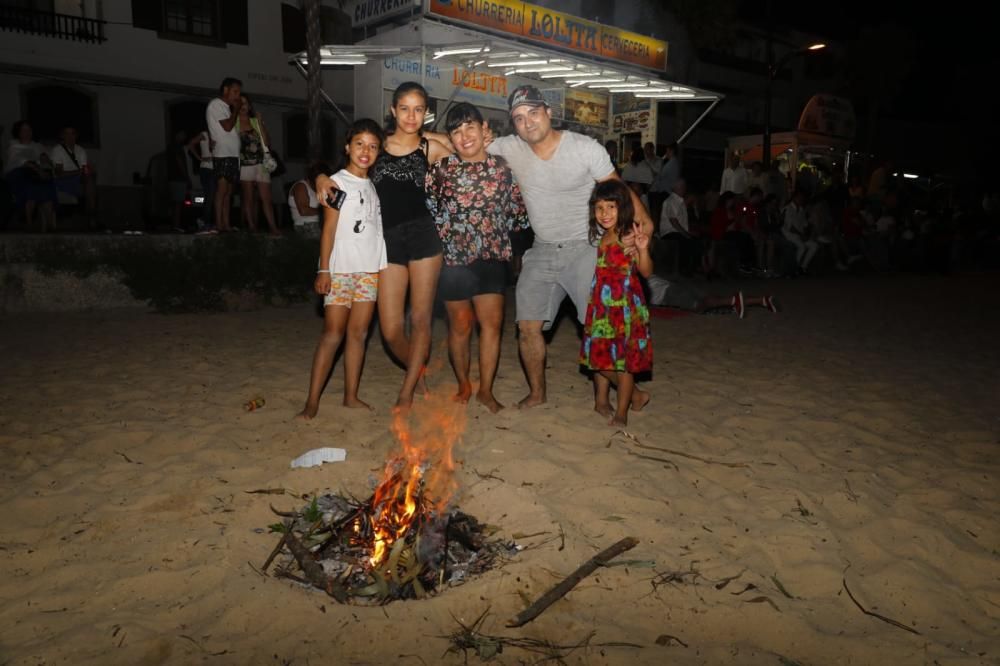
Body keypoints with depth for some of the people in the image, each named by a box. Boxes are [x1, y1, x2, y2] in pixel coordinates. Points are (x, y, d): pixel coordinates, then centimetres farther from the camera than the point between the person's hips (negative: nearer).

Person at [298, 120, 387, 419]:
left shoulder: (373, 185, 14)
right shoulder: (337, 182, -2)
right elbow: (329, 228, -7)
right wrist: (323, 270, -13)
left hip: (370, 269, 5)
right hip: (341, 269, -5)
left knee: (358, 333, 5)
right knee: (333, 334, -7)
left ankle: (351, 395, 12)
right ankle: (312, 400, -2)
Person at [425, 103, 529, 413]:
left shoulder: (503, 167, 2)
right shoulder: (441, 168, -3)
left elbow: (517, 211, 11)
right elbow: (428, 208, 0)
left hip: (493, 256, 2)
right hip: (454, 257, -1)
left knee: (492, 322, 1)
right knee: (460, 325, 8)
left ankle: (486, 390, 15)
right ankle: (463, 386, 28)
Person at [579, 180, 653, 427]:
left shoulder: (629, 237, -13)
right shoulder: (599, 237, 10)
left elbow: (646, 272, -19)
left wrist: (643, 250, -32)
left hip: (624, 307, -7)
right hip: (601, 305, 7)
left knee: (623, 359, 2)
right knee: (599, 355, 15)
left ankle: (621, 413, 13)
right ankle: (602, 402, 33)